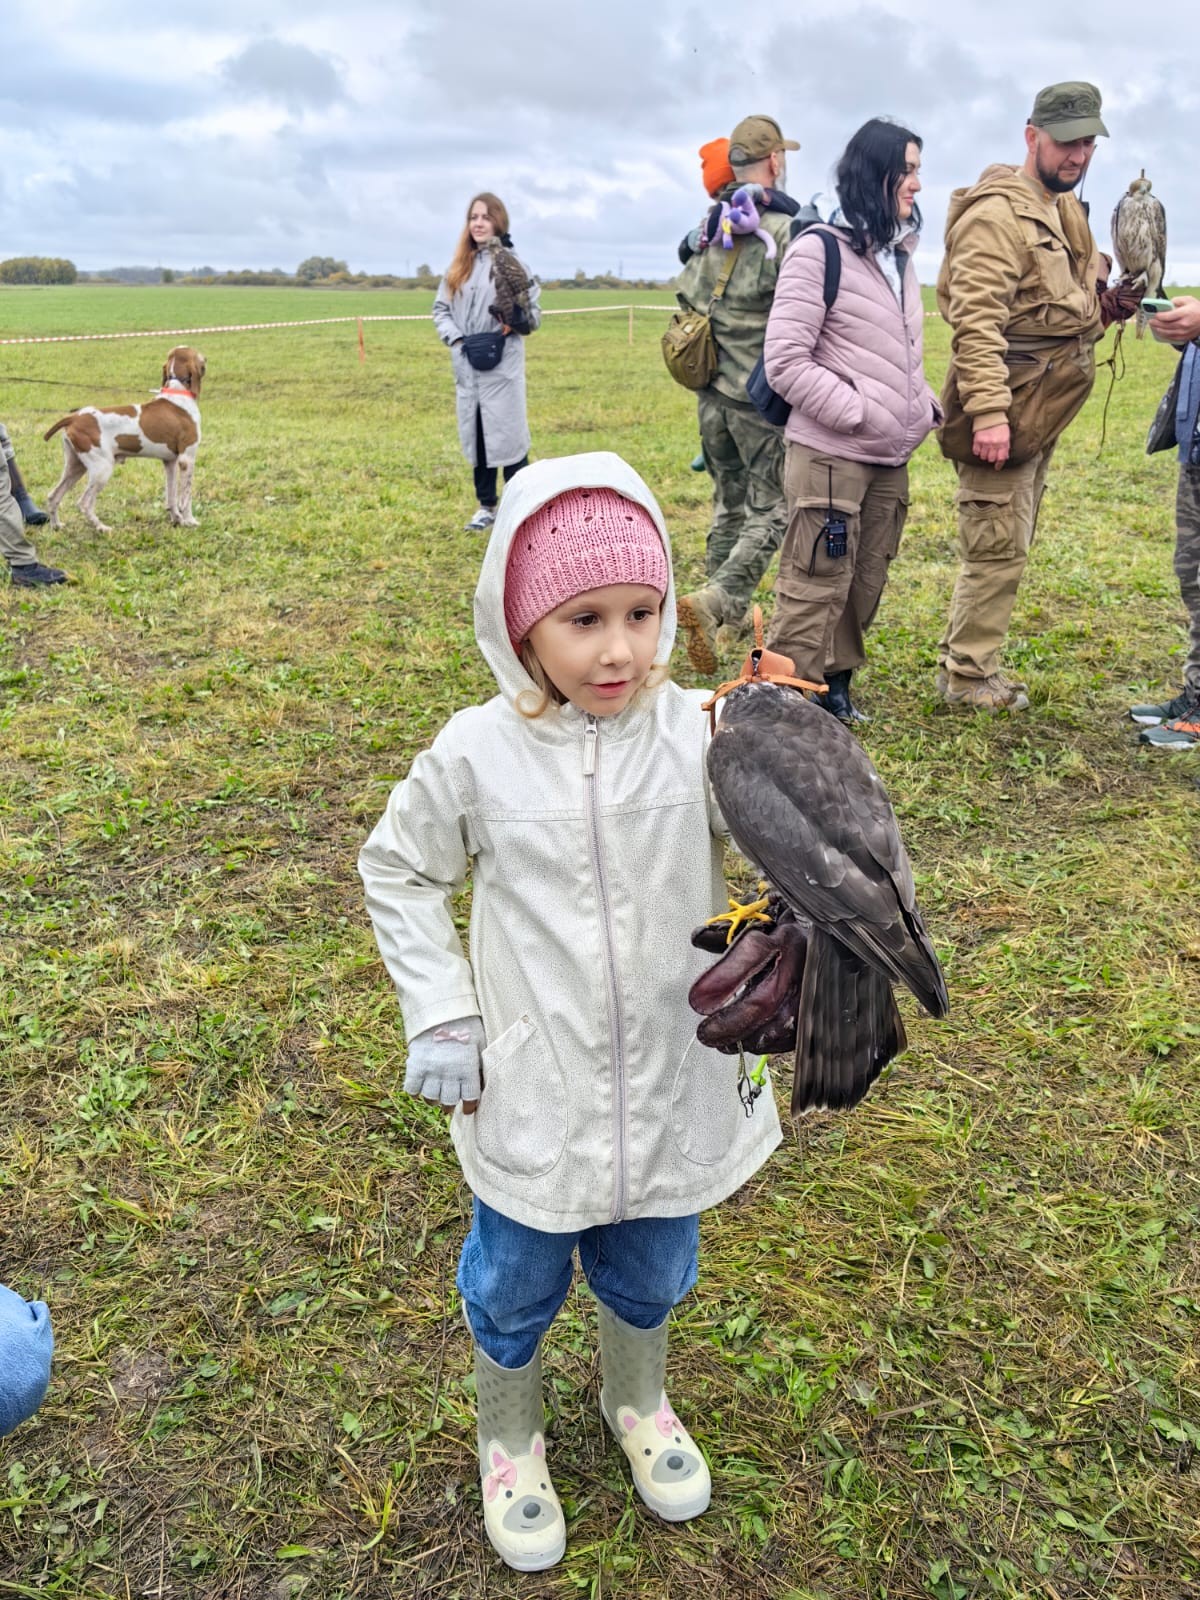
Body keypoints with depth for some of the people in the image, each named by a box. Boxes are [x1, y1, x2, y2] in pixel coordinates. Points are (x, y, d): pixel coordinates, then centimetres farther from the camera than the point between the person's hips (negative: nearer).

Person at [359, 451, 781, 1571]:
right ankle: (509, 1440, 53)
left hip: (673, 1087, 2)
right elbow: (397, 870, 0)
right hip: (533, 1096, -1)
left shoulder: (700, 734, -14)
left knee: (649, 1273, 26)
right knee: (515, 1286, 21)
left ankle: (638, 1402, 59)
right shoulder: (477, 754, -15)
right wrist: (437, 1014, -6)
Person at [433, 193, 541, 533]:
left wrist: (517, 321, -24)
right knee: (475, 435, 10)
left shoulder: (511, 262, -3)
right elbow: (440, 308, 13)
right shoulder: (458, 265, 11)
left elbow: (534, 312, -4)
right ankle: (487, 505, 21)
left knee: (508, 435, -4)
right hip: (467, 364, 5)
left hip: (502, 363, -5)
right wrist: (454, 338, -4)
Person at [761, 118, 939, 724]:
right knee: (816, 589, -6)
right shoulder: (820, 250, -8)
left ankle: (835, 689, 25)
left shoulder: (900, 255, 16)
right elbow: (785, 362, -13)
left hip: (890, 460, 8)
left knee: (864, 587, 12)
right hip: (830, 456, -8)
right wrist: (858, 414, -15)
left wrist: (926, 409, 7)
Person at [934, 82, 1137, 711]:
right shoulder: (999, 213, -14)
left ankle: (964, 661, 25)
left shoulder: (1064, 210, 18)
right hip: (1007, 413, -10)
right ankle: (970, 677, 6)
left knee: (1004, 547, 15)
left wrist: (1107, 305, 7)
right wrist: (987, 411, -30)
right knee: (997, 549, -5)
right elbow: (976, 322, -23)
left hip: (1039, 416, 10)